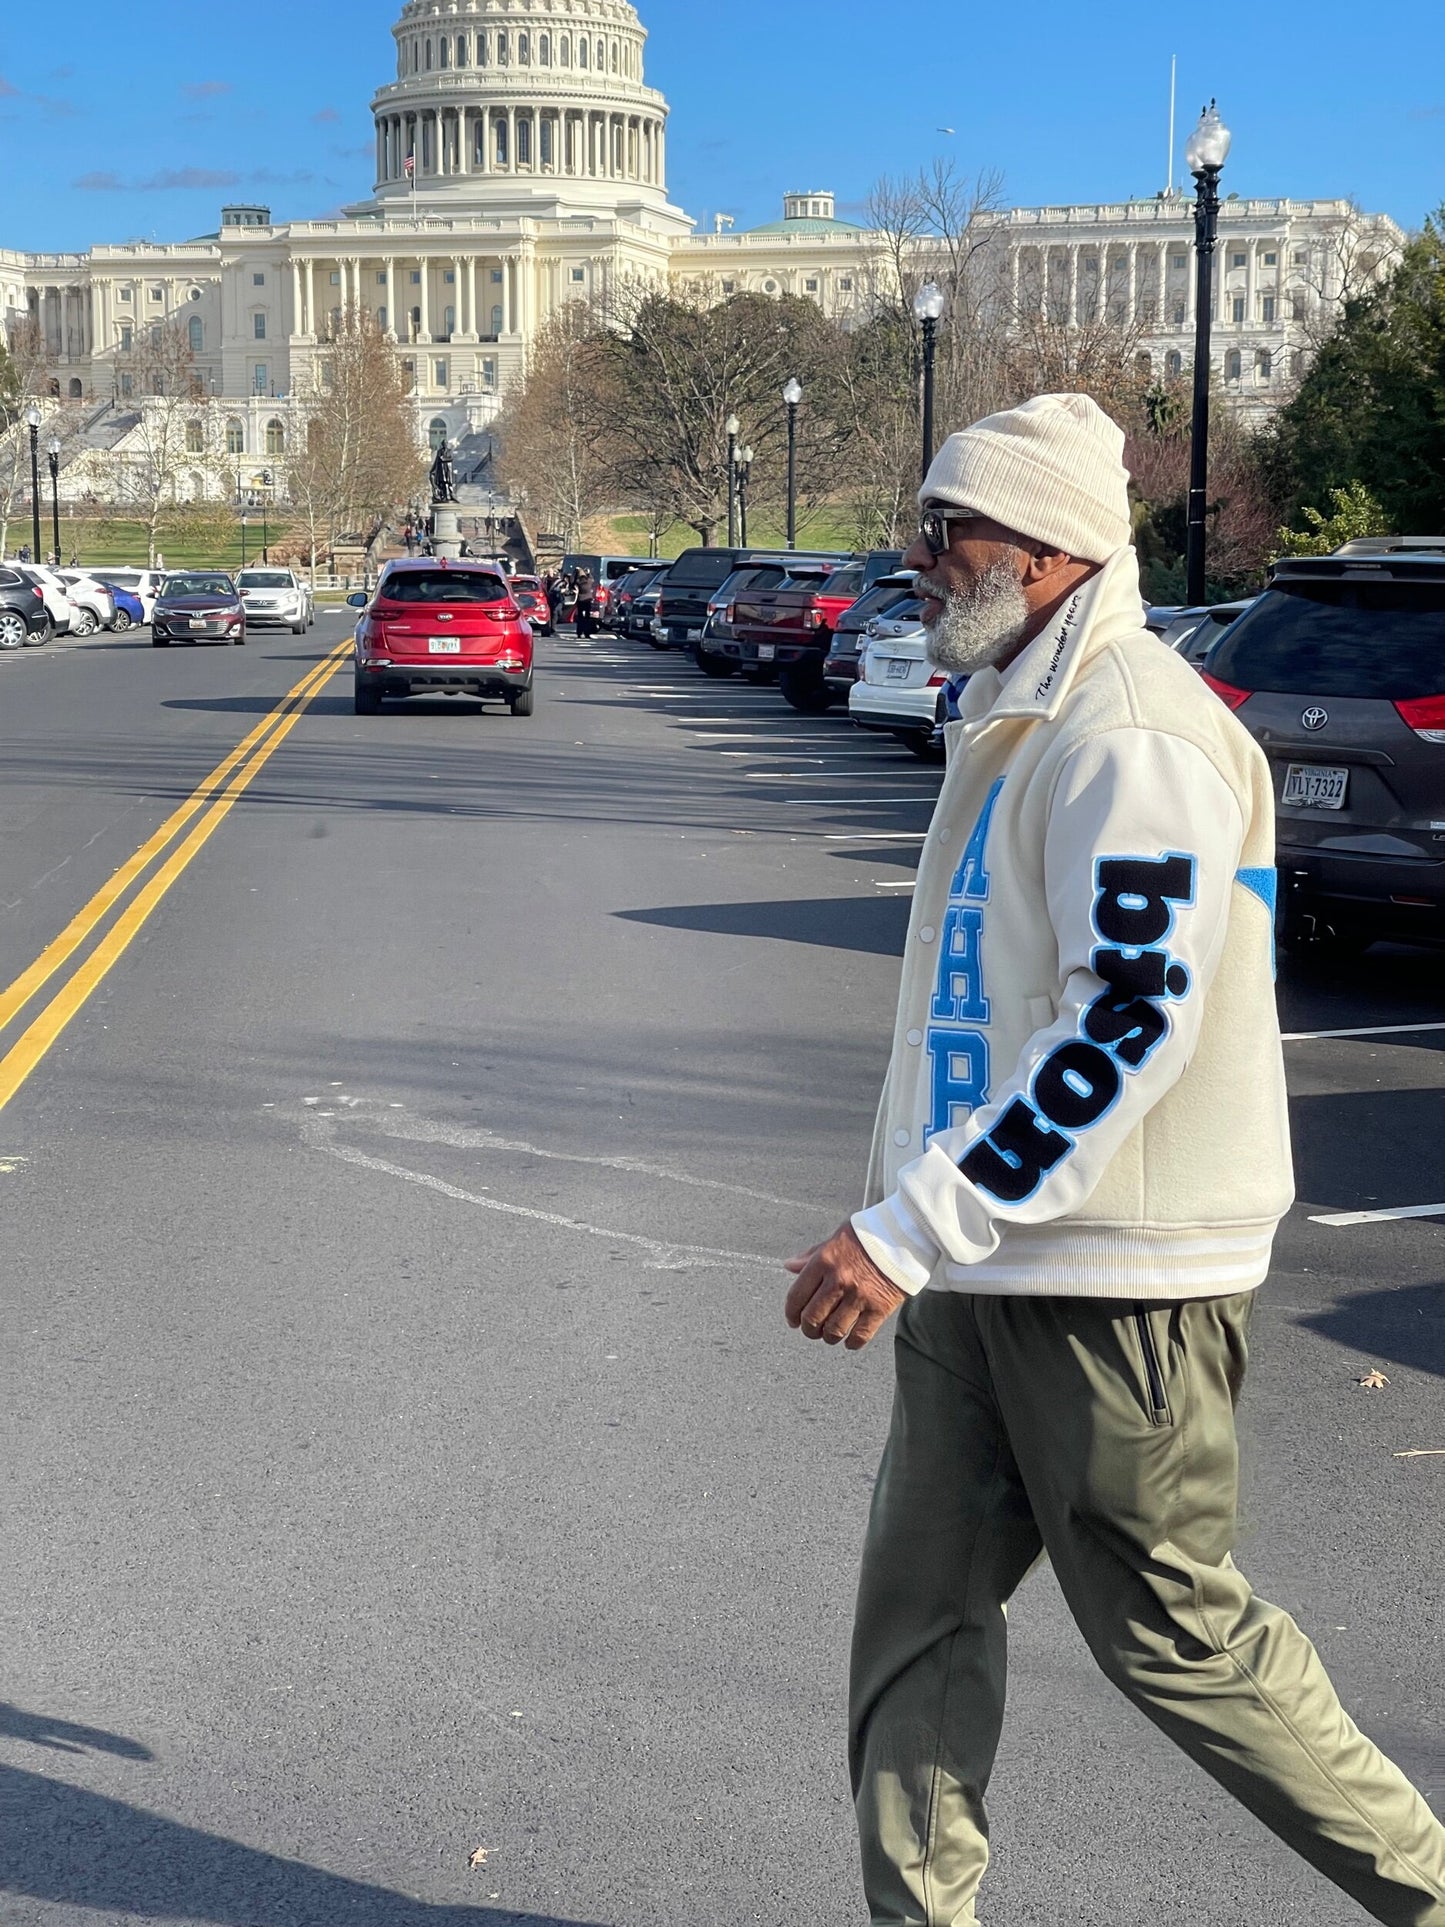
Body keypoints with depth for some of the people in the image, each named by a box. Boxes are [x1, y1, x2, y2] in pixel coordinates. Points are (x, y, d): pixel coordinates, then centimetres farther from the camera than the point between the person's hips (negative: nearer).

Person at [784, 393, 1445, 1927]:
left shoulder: (1134, 735, -18)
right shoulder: (1015, 717, 15)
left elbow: (1133, 1023, -26)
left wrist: (911, 1229, -27)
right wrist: (914, 1227, 22)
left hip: (1113, 1280, -9)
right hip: (985, 1262, 9)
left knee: (1169, 1630, 2)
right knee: (919, 1607, 11)